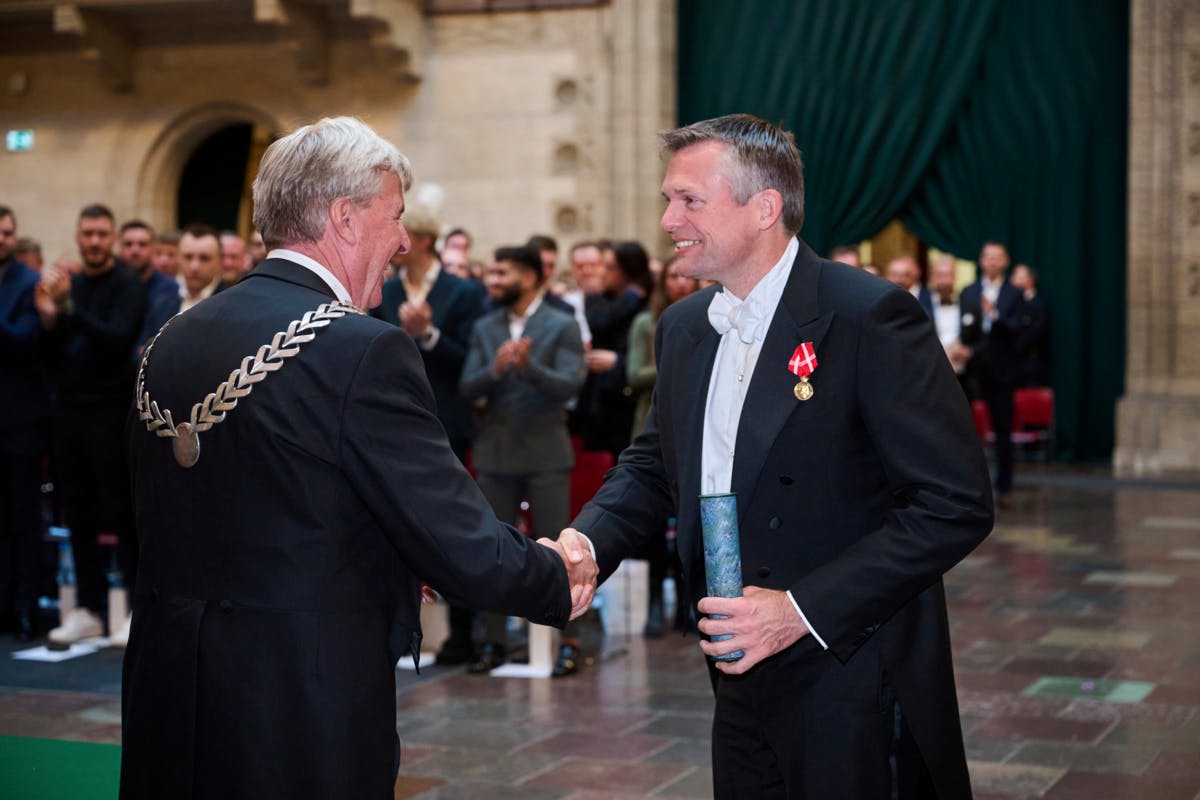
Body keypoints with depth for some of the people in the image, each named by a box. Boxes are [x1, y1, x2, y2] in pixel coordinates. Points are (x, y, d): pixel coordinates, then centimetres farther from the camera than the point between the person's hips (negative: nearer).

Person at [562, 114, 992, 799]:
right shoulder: (685, 326, 8)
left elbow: (958, 504, -20)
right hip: (743, 685, 7)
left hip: (852, 688, -7)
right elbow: (653, 466, 17)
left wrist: (804, 609, -23)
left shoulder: (870, 318, -17)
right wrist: (586, 542, -6)